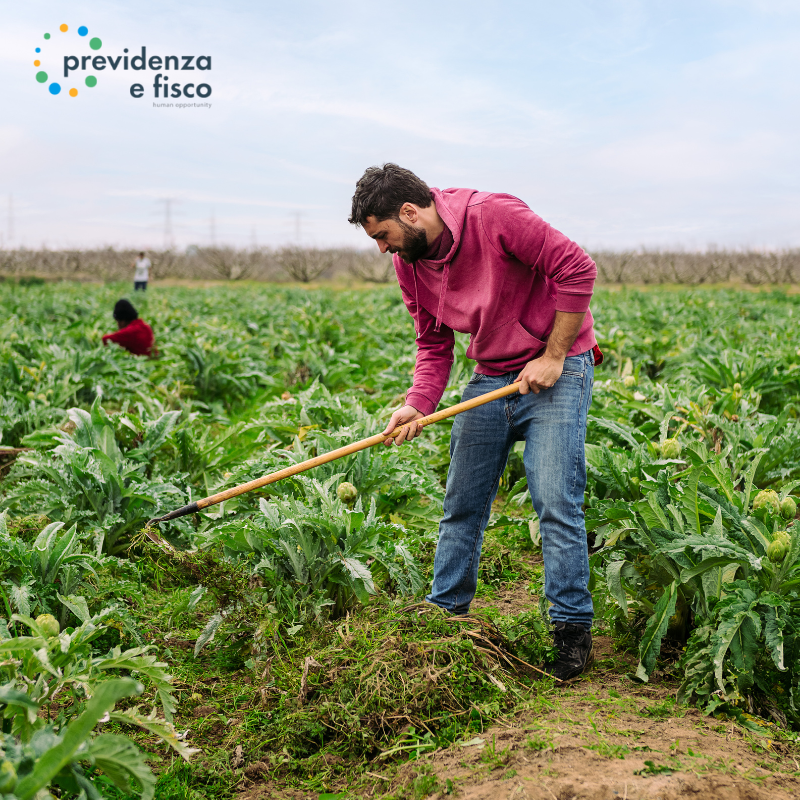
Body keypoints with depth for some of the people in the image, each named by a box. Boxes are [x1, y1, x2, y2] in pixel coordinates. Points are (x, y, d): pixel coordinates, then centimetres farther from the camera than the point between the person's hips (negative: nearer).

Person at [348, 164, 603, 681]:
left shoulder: (495, 216, -21)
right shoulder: (409, 262, 1)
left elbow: (577, 271, -20)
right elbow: (434, 344, 7)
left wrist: (553, 356, -18)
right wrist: (418, 405, -10)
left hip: (556, 371, -7)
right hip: (491, 379, 7)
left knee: (557, 503, -10)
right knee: (462, 504, 9)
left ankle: (573, 630, 3)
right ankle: (443, 614, 23)